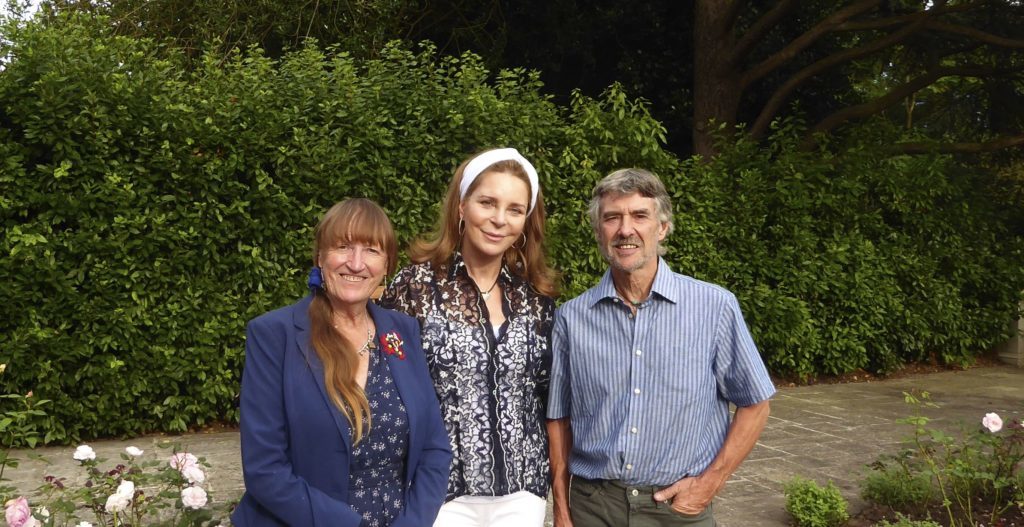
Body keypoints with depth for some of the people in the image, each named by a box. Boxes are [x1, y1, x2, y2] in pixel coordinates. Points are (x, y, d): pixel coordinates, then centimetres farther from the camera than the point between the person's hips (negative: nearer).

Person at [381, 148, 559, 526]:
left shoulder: (536, 296, 4)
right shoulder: (416, 285, -7)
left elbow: (546, 393, 11)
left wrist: (555, 474, 10)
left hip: (522, 489, 3)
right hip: (442, 490, -3)